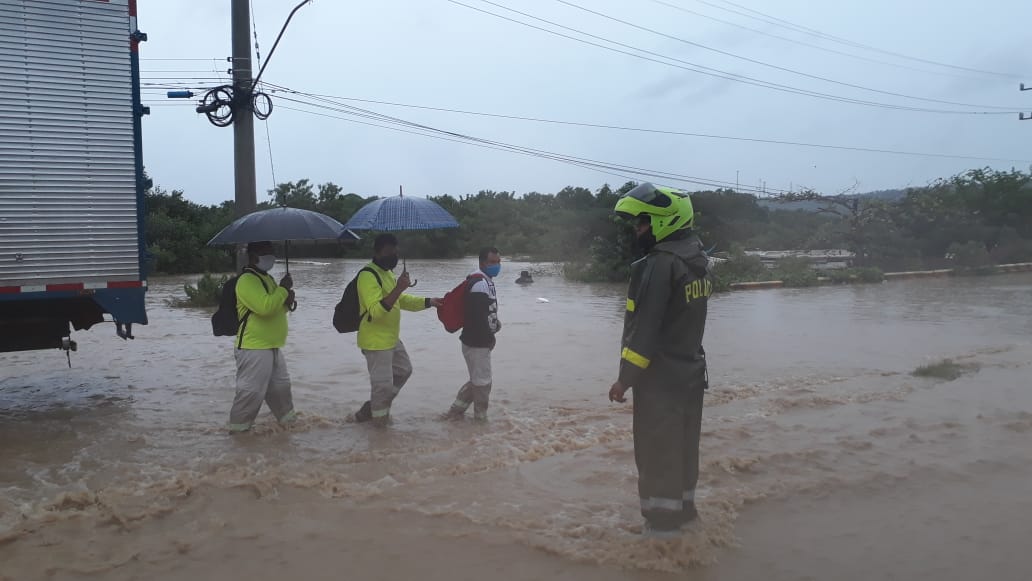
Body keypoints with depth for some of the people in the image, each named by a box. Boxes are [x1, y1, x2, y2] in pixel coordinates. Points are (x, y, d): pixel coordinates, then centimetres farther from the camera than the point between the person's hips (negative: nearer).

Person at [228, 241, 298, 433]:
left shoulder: (267, 278, 16)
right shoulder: (247, 280, -17)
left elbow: (277, 307, 24)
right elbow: (264, 307, -30)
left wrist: (287, 300, 1)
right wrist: (283, 289, -17)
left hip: (272, 346, 10)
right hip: (254, 348, -10)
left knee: (281, 385, 20)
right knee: (252, 390, -6)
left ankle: (288, 418, 33)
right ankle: (238, 427, 5)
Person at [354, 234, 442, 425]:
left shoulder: (387, 273, 11)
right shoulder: (368, 276, -21)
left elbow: (401, 300, 22)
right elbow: (375, 311, -32)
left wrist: (429, 302, 13)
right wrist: (398, 288, -38)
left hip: (392, 339, 10)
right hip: (376, 342, -10)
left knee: (404, 370, 24)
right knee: (383, 384, -3)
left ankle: (372, 408, 33)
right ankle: (379, 426, 14)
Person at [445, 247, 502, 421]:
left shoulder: (485, 280, 14)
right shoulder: (480, 283, -20)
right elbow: (478, 315, -25)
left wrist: (494, 323, 5)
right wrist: (489, 338, -13)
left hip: (477, 341, 10)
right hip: (477, 342, -10)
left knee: (477, 380, 20)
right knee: (483, 382, 4)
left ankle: (455, 411, 27)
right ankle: (481, 417, 19)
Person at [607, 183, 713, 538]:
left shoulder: (660, 264, -20)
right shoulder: (698, 262, 8)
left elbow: (644, 329, -21)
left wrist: (625, 378, -15)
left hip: (659, 378, -9)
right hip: (692, 373, 9)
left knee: (657, 452, 2)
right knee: (684, 445, 19)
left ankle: (661, 522, 10)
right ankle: (683, 509, 32)